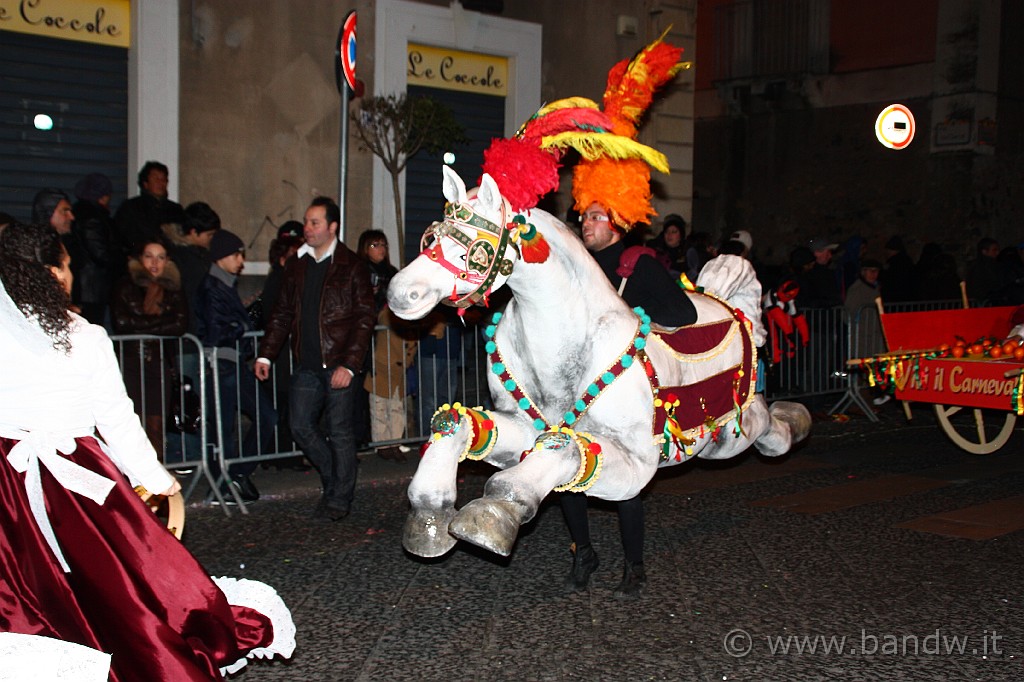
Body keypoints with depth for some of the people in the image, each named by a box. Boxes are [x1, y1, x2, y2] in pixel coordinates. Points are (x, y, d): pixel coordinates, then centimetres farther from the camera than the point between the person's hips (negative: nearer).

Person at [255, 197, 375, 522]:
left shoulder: (352, 266, -3)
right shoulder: (296, 265, 12)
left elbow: (365, 317, -6)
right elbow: (282, 313, 16)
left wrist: (350, 364, -14)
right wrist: (266, 354, 7)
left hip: (339, 364, -5)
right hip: (307, 365, 5)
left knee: (339, 432, 1)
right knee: (302, 426, 4)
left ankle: (340, 498, 14)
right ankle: (334, 479, 26)